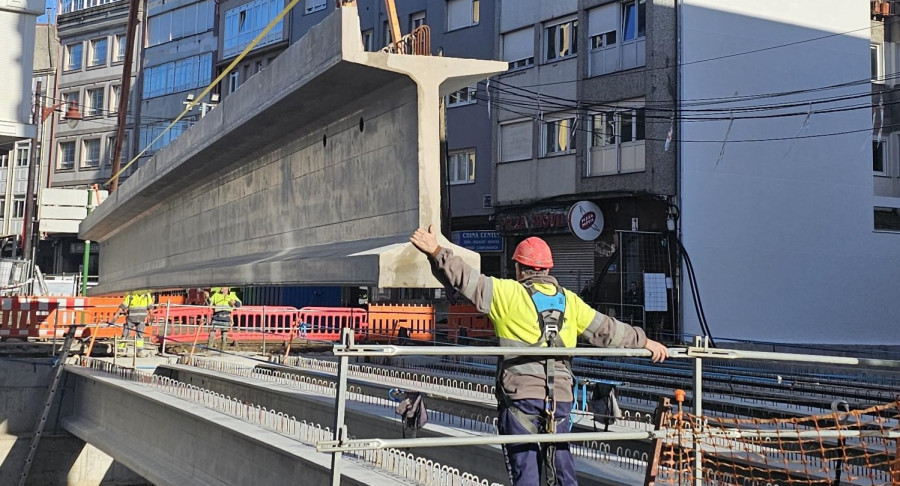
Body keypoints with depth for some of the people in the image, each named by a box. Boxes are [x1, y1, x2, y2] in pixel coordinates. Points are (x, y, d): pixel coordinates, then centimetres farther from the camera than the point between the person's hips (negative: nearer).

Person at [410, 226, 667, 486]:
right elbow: (606, 330, 19)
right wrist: (644, 342, 31)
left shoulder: (508, 293, -1)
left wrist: (436, 252, -9)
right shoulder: (569, 300, 13)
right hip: (560, 395, 4)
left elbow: (468, 280, -9)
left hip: (521, 395, -4)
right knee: (561, 465, 15)